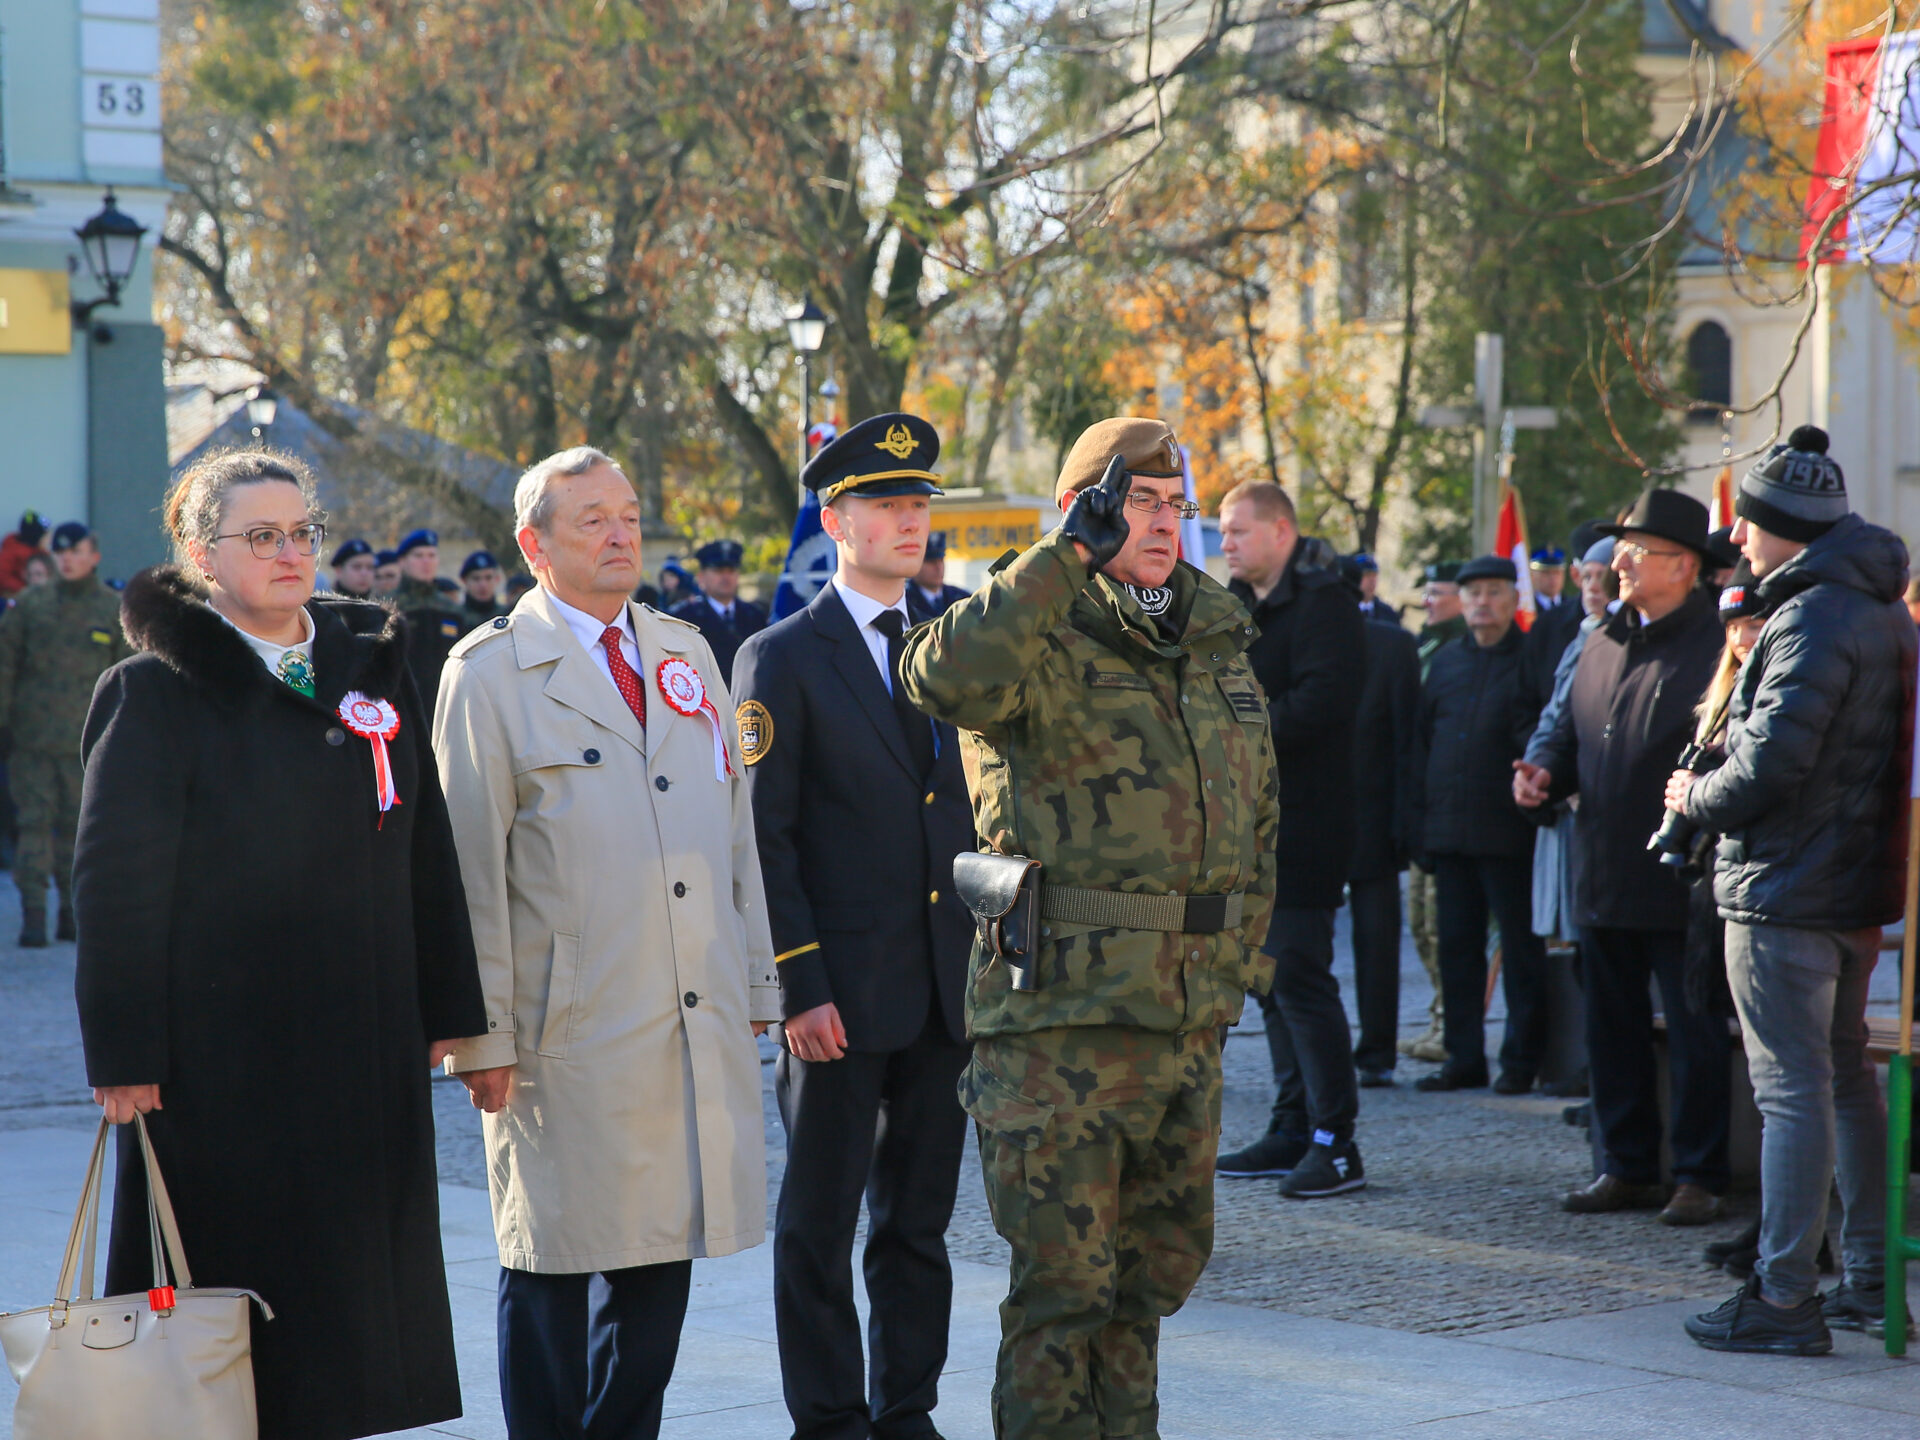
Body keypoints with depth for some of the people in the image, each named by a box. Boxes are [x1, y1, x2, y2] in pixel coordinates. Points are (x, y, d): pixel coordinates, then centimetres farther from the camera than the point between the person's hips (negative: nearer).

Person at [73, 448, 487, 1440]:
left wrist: (448, 1009, 10)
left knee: (347, 1301, 8)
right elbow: (116, 883, -9)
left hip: (365, 1051, 5)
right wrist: (124, 1055, -13)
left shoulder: (373, 666, 11)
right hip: (221, 1051, -5)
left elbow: (426, 850, 13)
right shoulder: (156, 691, -6)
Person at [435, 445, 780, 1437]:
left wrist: (754, 984, 14)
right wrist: (482, 1035, -10)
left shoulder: (686, 655, 15)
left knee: (662, 1256, 9)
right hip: (569, 1036, -5)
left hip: (700, 1028, 5)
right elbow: (469, 867, -6)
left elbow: (734, 827, 18)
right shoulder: (490, 674, -3)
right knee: (552, 1271, 2)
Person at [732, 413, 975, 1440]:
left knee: (920, 1219, 11)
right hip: (842, 994, -5)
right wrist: (801, 988, -14)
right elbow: (765, 838, -8)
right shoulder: (781, 660, -4)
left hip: (949, 991, 5)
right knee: (821, 1222, 3)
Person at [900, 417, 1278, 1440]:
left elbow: (1257, 813, 24)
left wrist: (1238, 958, 18)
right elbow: (947, 676, -33)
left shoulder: (1219, 648, 13)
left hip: (1192, 1019, 7)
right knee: (1063, 1281, -2)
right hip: (1062, 1016, -7)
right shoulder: (1042, 645, -8)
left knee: (1159, 1266, 16)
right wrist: (1069, 554, -28)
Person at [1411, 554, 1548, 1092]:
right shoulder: (1446, 660, 15)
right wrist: (1423, 816, 11)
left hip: (1507, 831, -5)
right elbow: (1424, 736, 17)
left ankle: (1521, 1061, 6)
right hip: (1449, 829, 6)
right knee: (1457, 947, 8)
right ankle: (1464, 1058, 15)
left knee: (1521, 948, 0)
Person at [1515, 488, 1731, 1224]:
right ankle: (1627, 1166, 24)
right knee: (1612, 1030, 14)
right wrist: (1544, 773, 3)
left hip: (1681, 884, -8)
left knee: (1695, 1034, 2)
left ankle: (1700, 1175, 10)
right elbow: (1572, 731, 22)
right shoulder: (1605, 641, 14)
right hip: (1605, 879, 8)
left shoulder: (1716, 644, -11)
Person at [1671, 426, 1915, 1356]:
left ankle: (1783, 1299, -6)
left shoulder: (1812, 618, -18)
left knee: (1791, 1089, -8)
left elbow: (1771, 761, -25)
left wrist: (1698, 799, -6)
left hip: (1786, 891, -10)